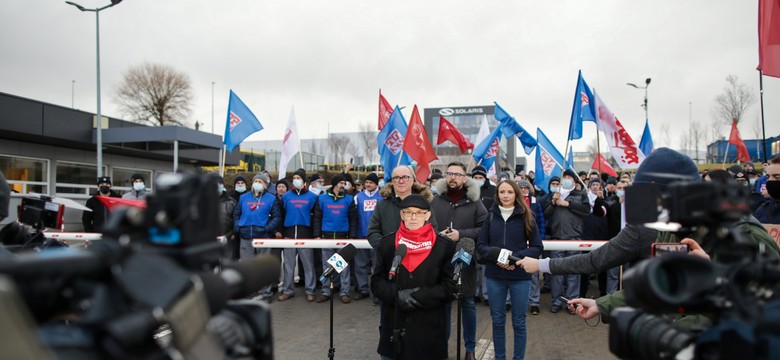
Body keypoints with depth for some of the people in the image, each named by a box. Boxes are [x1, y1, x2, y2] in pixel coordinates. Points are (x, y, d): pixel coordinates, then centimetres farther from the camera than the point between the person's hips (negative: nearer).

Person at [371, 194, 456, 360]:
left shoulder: (443, 246, -2)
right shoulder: (387, 243, 3)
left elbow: (449, 286, -4)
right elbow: (377, 282, 3)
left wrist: (419, 297, -16)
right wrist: (397, 295, -16)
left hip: (429, 327, -1)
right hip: (393, 325, 1)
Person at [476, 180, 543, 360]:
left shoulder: (525, 217, -1)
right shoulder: (491, 216, 3)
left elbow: (537, 247, -2)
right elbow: (480, 245, 3)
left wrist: (516, 258, -16)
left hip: (520, 277, -1)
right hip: (494, 276, 2)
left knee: (518, 322, 8)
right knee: (497, 321, 11)